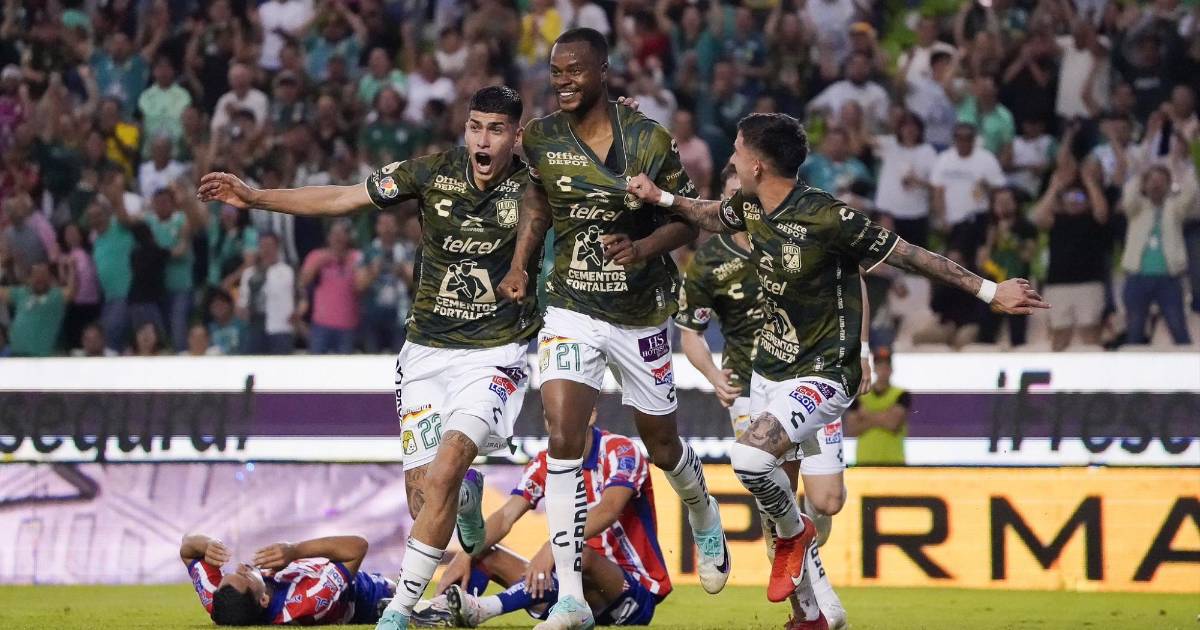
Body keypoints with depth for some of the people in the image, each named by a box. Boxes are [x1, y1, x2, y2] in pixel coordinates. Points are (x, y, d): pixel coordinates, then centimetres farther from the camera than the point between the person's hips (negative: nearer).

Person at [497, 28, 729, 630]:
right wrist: (519, 265, 6)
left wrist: (644, 248, -21)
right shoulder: (541, 137, -4)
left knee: (661, 445, 13)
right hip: (571, 307, 1)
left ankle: (704, 517, 50)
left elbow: (688, 219, -3)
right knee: (563, 434, -17)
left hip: (641, 313, -1)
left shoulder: (649, 139, -10)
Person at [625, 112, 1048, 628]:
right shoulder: (748, 208, 0)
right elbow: (712, 217, 27)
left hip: (821, 375, -8)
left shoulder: (827, 218, -23)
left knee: (750, 457, -29)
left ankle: (794, 531, 2)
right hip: (770, 369, 8)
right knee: (771, 492, 9)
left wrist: (989, 291, -16)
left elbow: (910, 257, -17)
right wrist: (662, 198, 19)